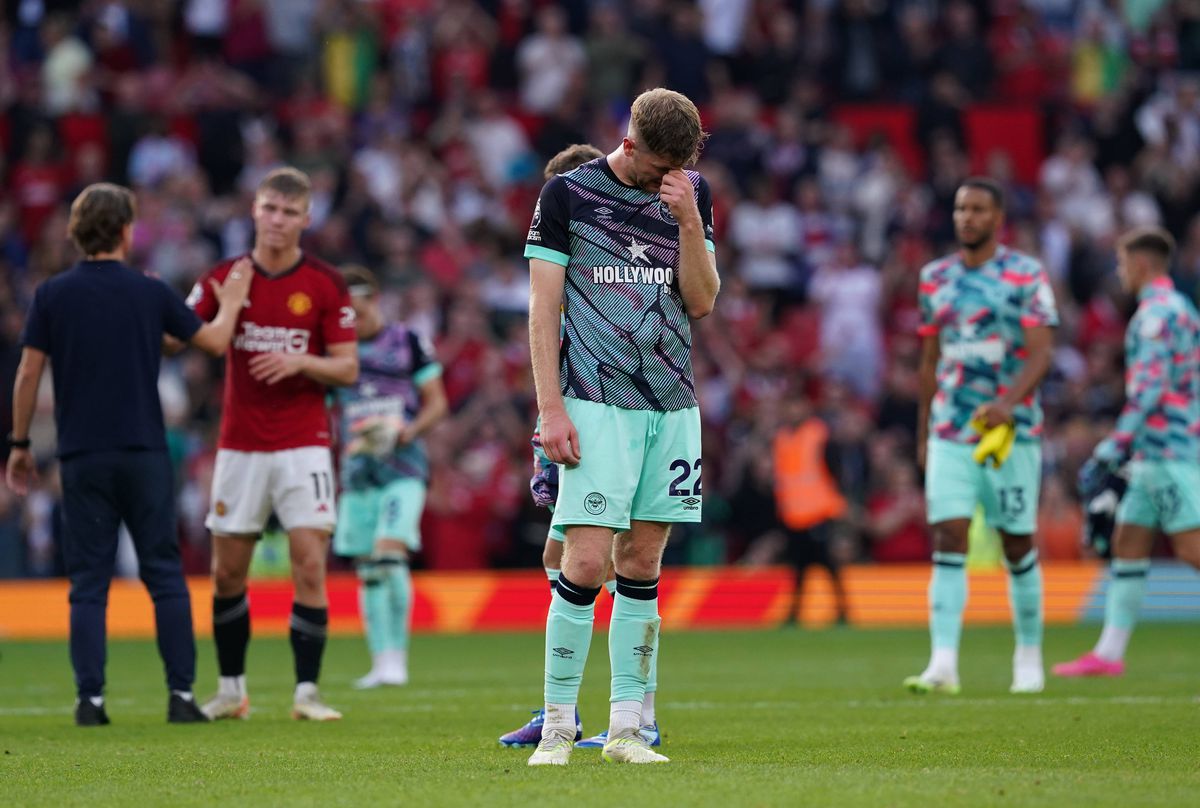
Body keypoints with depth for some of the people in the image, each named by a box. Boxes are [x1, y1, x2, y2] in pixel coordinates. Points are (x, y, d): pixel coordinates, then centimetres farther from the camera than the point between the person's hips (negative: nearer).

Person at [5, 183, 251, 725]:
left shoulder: (51, 296, -1)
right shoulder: (150, 293, -1)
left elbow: (28, 374, -1)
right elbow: (215, 341, 9)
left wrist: (19, 444, 9)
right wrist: (232, 301, 29)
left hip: (81, 457, 0)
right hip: (144, 452, 0)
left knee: (88, 583, 3)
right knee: (165, 577, 6)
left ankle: (90, 699, -3)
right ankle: (181, 695, 1)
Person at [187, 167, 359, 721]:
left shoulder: (326, 285, -1)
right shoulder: (225, 278, 4)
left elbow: (347, 368, -1)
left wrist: (299, 363, -19)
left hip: (303, 445, -2)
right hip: (239, 446, 2)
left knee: (310, 565, -11)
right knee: (227, 574, 4)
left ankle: (307, 691, -6)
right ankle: (230, 690, 17)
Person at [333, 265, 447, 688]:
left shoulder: (407, 342, 1)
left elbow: (436, 403, 4)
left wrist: (408, 431, -14)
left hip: (403, 466, -4)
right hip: (358, 470, 4)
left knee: (390, 552, -19)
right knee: (367, 570, 3)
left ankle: (396, 657, -15)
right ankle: (382, 661, 9)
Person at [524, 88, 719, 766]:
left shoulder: (694, 194, 10)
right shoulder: (568, 194, -1)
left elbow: (702, 301, 4)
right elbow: (544, 310, -1)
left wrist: (688, 220, -9)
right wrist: (551, 408, -8)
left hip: (673, 405, 4)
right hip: (596, 403, -4)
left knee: (642, 563, 5)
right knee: (587, 563, -12)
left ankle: (626, 727, 8)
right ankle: (558, 725, -4)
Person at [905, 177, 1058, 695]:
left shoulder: (1026, 276, -3)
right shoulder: (936, 278, 11)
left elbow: (1040, 353, -10)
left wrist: (1009, 402, -27)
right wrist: (923, 434, 18)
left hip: (1011, 430, -3)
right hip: (950, 434, 3)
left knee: (1018, 546, 5)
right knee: (948, 541, -10)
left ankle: (1029, 657, 21)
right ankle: (943, 666, -17)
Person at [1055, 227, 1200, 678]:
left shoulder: (1156, 314, -12)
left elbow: (1148, 391, -21)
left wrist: (1109, 454, -21)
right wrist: (1117, 454, 26)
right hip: (1159, 455, 10)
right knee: (1127, 545, 9)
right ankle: (1109, 653, 9)